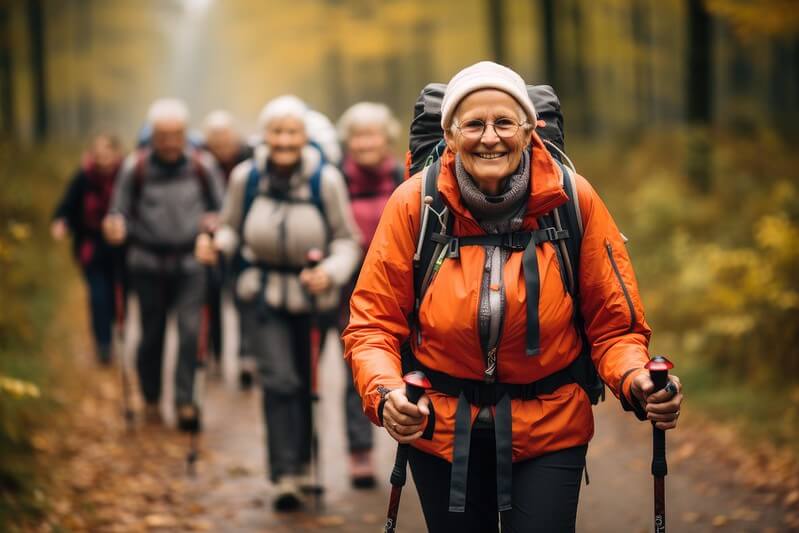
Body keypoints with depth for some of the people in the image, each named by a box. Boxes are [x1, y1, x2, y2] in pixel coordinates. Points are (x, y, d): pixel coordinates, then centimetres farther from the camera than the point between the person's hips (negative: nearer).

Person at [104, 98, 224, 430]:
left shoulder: (202, 166, 0)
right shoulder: (135, 167, -2)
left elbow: (221, 207, 10)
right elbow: (120, 213, 3)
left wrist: (215, 222, -12)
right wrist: (117, 230, -19)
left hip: (190, 262, 0)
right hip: (148, 262, 0)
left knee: (190, 329, -12)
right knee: (152, 334, 7)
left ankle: (185, 402, -6)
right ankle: (151, 400, 26)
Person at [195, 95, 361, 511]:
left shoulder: (326, 180, -17)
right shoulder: (246, 177, -11)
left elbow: (347, 241, -9)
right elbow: (231, 228, 4)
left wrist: (330, 273, -27)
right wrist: (215, 245, -18)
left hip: (312, 293, 0)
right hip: (267, 293, 0)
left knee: (306, 381, 13)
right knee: (279, 380, -12)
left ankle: (301, 460, 35)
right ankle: (285, 476, -10)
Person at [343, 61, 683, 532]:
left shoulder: (574, 201, -11)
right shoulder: (415, 203, -12)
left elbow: (613, 322, -5)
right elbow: (373, 323, -7)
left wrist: (636, 381, -25)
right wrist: (385, 393, -26)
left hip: (549, 427, -1)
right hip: (439, 426, 1)